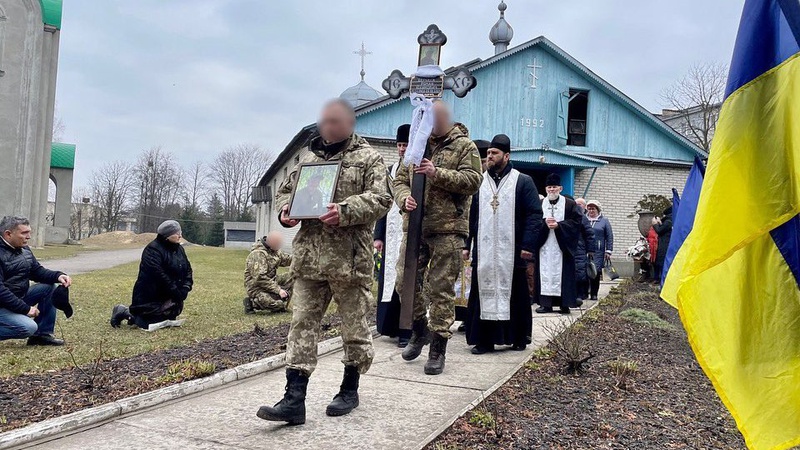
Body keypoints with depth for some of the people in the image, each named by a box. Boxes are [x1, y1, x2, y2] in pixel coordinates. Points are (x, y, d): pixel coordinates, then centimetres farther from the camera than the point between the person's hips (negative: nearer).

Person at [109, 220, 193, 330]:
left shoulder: (179, 249, 8)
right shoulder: (153, 250, -18)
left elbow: (188, 269, 10)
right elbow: (159, 275, -25)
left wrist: (185, 288, -8)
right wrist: (176, 293, -23)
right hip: (149, 298, -8)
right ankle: (125, 312, 10)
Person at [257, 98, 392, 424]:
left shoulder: (369, 158, 1)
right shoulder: (309, 158, 16)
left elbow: (381, 198, -10)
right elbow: (285, 190, 23)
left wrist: (345, 212, -24)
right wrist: (285, 211, 0)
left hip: (350, 257, -4)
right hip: (309, 256, 5)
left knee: (354, 324, 8)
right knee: (302, 323, 1)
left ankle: (350, 389, 26)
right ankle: (294, 400, 2)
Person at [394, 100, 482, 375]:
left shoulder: (464, 146, 2)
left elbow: (473, 180, -10)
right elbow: (400, 180, 15)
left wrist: (437, 173, -20)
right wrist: (404, 198, -8)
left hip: (448, 229, -5)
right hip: (415, 227, 5)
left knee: (441, 290, -2)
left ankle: (438, 349, 9)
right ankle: (419, 330, 29)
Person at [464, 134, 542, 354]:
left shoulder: (523, 182, 3)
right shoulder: (478, 182, 11)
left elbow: (534, 215, -2)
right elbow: (469, 215, 11)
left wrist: (528, 245, -11)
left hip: (511, 252, -2)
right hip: (484, 252, 2)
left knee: (514, 294, 6)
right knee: (484, 294, 2)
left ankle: (519, 338, 19)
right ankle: (484, 339, 9)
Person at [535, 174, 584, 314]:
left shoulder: (570, 204, 3)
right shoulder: (539, 204, 10)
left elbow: (576, 222, -4)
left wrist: (558, 225, -14)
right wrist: (544, 223, -13)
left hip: (562, 246, -2)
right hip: (544, 246, 2)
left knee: (562, 274, -2)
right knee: (545, 274, 1)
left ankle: (565, 304, 3)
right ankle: (546, 303, 5)